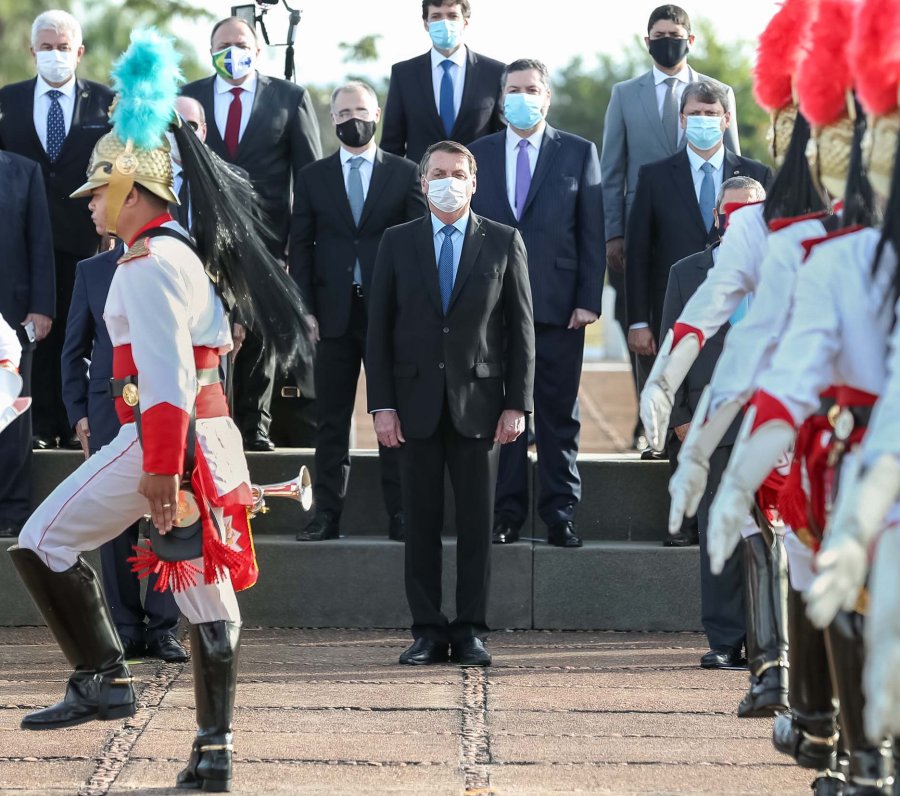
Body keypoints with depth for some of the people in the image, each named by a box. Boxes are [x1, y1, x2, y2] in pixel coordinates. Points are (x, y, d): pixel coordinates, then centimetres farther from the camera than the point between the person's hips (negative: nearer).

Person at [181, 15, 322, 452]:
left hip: (266, 235, 0)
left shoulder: (290, 98, 5)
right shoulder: (188, 98, 9)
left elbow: (311, 171, 5)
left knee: (259, 334, 5)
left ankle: (254, 426, 12)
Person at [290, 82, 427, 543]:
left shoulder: (404, 174, 5)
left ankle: (400, 515, 4)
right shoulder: (313, 177, 10)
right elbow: (300, 246, 8)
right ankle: (327, 515, 6)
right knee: (331, 419, 3)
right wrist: (305, 310, -1)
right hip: (334, 313, 1)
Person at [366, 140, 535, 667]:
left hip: (478, 402, -1)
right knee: (422, 520, 2)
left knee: (477, 521, 1)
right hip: (417, 403, 1)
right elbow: (379, 328, 6)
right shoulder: (398, 243, 7)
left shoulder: (503, 242, 5)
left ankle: (471, 631, 7)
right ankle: (428, 631, 7)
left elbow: (521, 328, 4)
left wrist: (518, 404, -3)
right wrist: (382, 404, -3)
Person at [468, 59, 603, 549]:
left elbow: (592, 232, 3)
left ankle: (560, 516, 6)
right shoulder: (478, 155, 10)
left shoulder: (578, 153, 6)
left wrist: (588, 300, -5)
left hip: (557, 305, -1)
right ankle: (505, 514, 8)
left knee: (558, 415, 2)